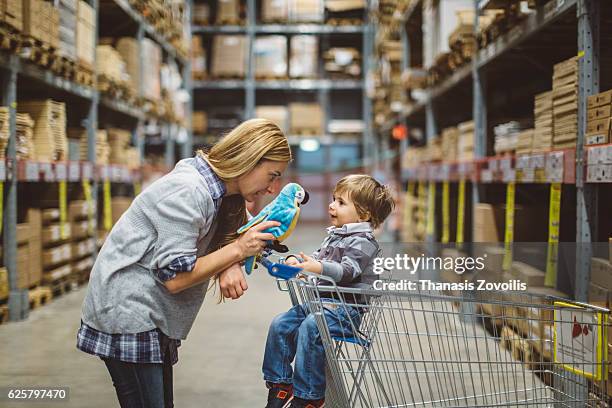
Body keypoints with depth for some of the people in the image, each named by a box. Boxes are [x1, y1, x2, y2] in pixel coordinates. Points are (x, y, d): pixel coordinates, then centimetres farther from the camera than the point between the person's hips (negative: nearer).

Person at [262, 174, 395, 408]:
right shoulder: (334, 235, 21)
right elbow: (316, 258, 27)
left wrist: (318, 268, -36)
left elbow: (347, 270, -22)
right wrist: (297, 262, 6)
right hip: (319, 301, 9)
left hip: (345, 307, -9)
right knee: (280, 325, -4)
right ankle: (280, 385, 3)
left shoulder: (363, 242, -8)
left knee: (309, 328, -32)